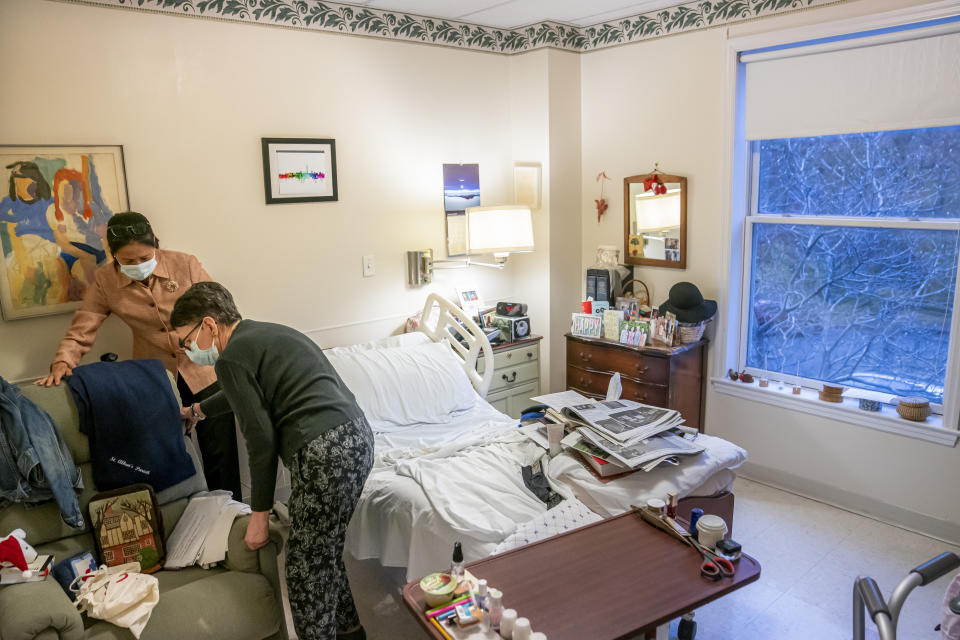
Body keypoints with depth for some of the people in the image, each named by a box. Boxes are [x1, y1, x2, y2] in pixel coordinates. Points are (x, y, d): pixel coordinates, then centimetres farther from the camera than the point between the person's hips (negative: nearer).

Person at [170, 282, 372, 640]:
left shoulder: (232, 358, -4)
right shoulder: (265, 334, 23)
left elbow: (261, 439, -7)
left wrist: (259, 514, 1)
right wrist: (198, 410, 59)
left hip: (324, 452, -10)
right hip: (359, 435, 10)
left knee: (307, 566, 5)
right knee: (337, 547, 24)